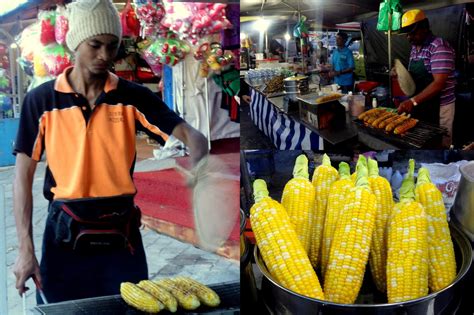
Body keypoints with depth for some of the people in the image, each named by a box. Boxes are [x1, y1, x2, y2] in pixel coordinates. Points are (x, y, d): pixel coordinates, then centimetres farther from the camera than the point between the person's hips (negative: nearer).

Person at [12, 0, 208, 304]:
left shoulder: (134, 97, -1)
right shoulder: (41, 100, -2)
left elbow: (192, 135, -9)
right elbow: (24, 176, 0)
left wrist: (198, 168, -33)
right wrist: (26, 249, -6)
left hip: (122, 233, 1)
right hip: (65, 234, 0)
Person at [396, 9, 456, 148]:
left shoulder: (439, 47, -18)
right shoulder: (414, 48, 8)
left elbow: (439, 83, -26)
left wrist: (413, 101, -33)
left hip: (438, 107, -8)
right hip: (420, 105, 8)